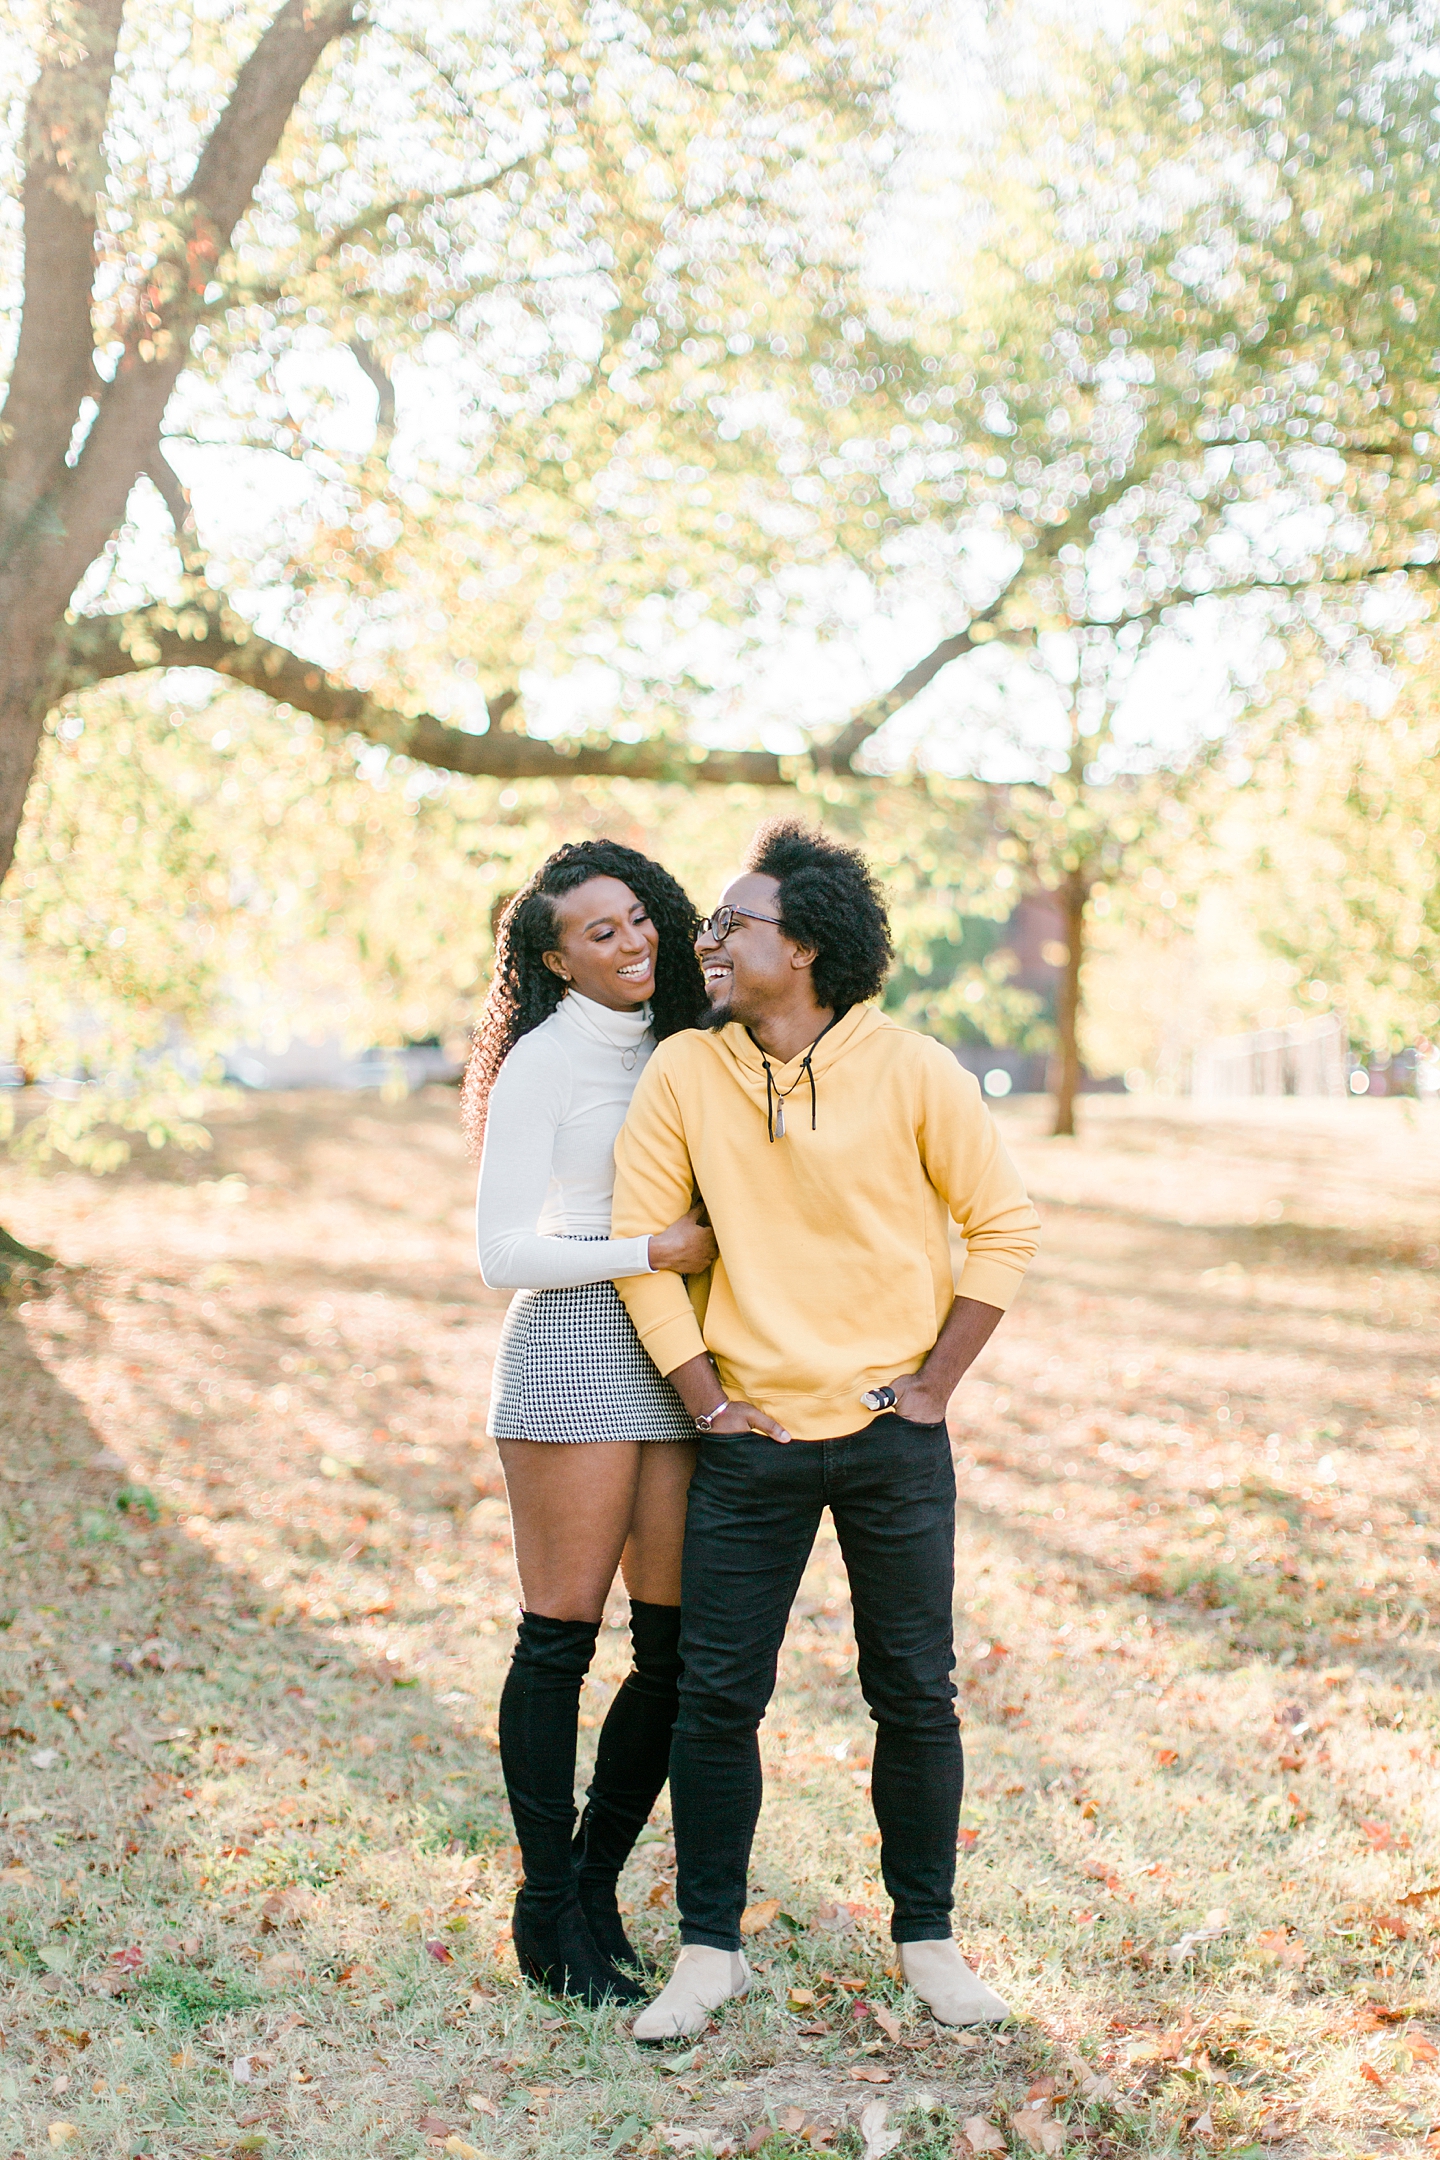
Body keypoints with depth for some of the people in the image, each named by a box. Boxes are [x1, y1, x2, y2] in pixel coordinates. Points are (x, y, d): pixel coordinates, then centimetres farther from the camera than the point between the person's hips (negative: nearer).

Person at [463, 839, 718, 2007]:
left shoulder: (672, 1051, 16)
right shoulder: (541, 1063, -5)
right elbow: (503, 1252, -10)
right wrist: (657, 1251, -13)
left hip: (676, 1366, 7)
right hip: (572, 1353, -7)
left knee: (680, 1647, 5)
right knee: (560, 1639, -2)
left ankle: (595, 1883, 20)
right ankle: (549, 1914, 10)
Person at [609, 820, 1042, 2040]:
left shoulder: (911, 1071, -6)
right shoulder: (683, 1073, -2)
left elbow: (1004, 1226, 0)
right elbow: (642, 1244, 3)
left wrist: (933, 1385, -3)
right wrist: (705, 1397, -2)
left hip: (893, 1438, -1)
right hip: (750, 1440, 1)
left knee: (915, 1695, 7)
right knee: (716, 1696, 3)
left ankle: (927, 1938, 24)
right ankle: (709, 1950, 17)